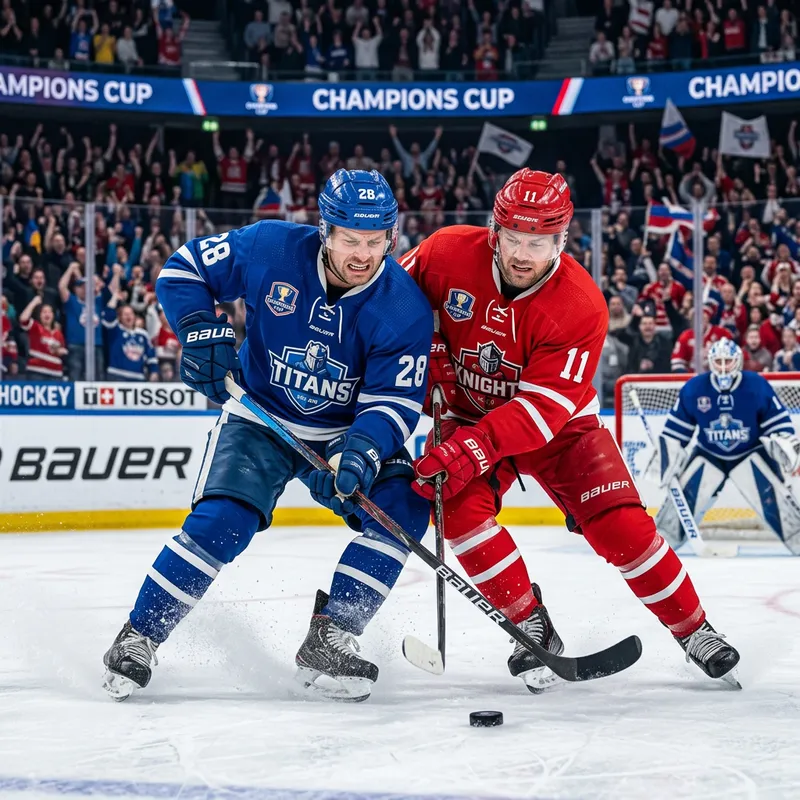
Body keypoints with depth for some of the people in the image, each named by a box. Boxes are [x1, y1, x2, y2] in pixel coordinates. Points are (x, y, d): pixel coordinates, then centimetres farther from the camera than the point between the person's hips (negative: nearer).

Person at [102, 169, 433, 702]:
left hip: (349, 430, 2)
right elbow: (183, 270, -6)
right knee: (221, 522, -21)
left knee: (403, 510, -20)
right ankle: (138, 640, -7)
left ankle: (327, 643, -12)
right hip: (260, 417, -1)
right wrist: (205, 335, -20)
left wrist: (359, 454, -40)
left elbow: (394, 402, -21)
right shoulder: (270, 249, -20)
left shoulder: (406, 308, -20)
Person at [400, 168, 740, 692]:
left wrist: (470, 450, -43)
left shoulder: (581, 305, -28)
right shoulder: (449, 254, -22)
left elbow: (542, 407, -32)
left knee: (621, 524, -13)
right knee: (460, 506, -24)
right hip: (470, 410, 2)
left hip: (560, 421, -2)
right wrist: (434, 361, -16)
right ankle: (532, 625, -9)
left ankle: (692, 629, 5)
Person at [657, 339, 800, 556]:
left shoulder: (757, 386, -18)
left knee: (775, 496, -15)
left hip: (750, 455, -1)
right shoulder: (693, 389, -15)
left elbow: (780, 424, -11)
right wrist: (670, 459, -9)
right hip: (707, 456, 1)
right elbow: (674, 431, -5)